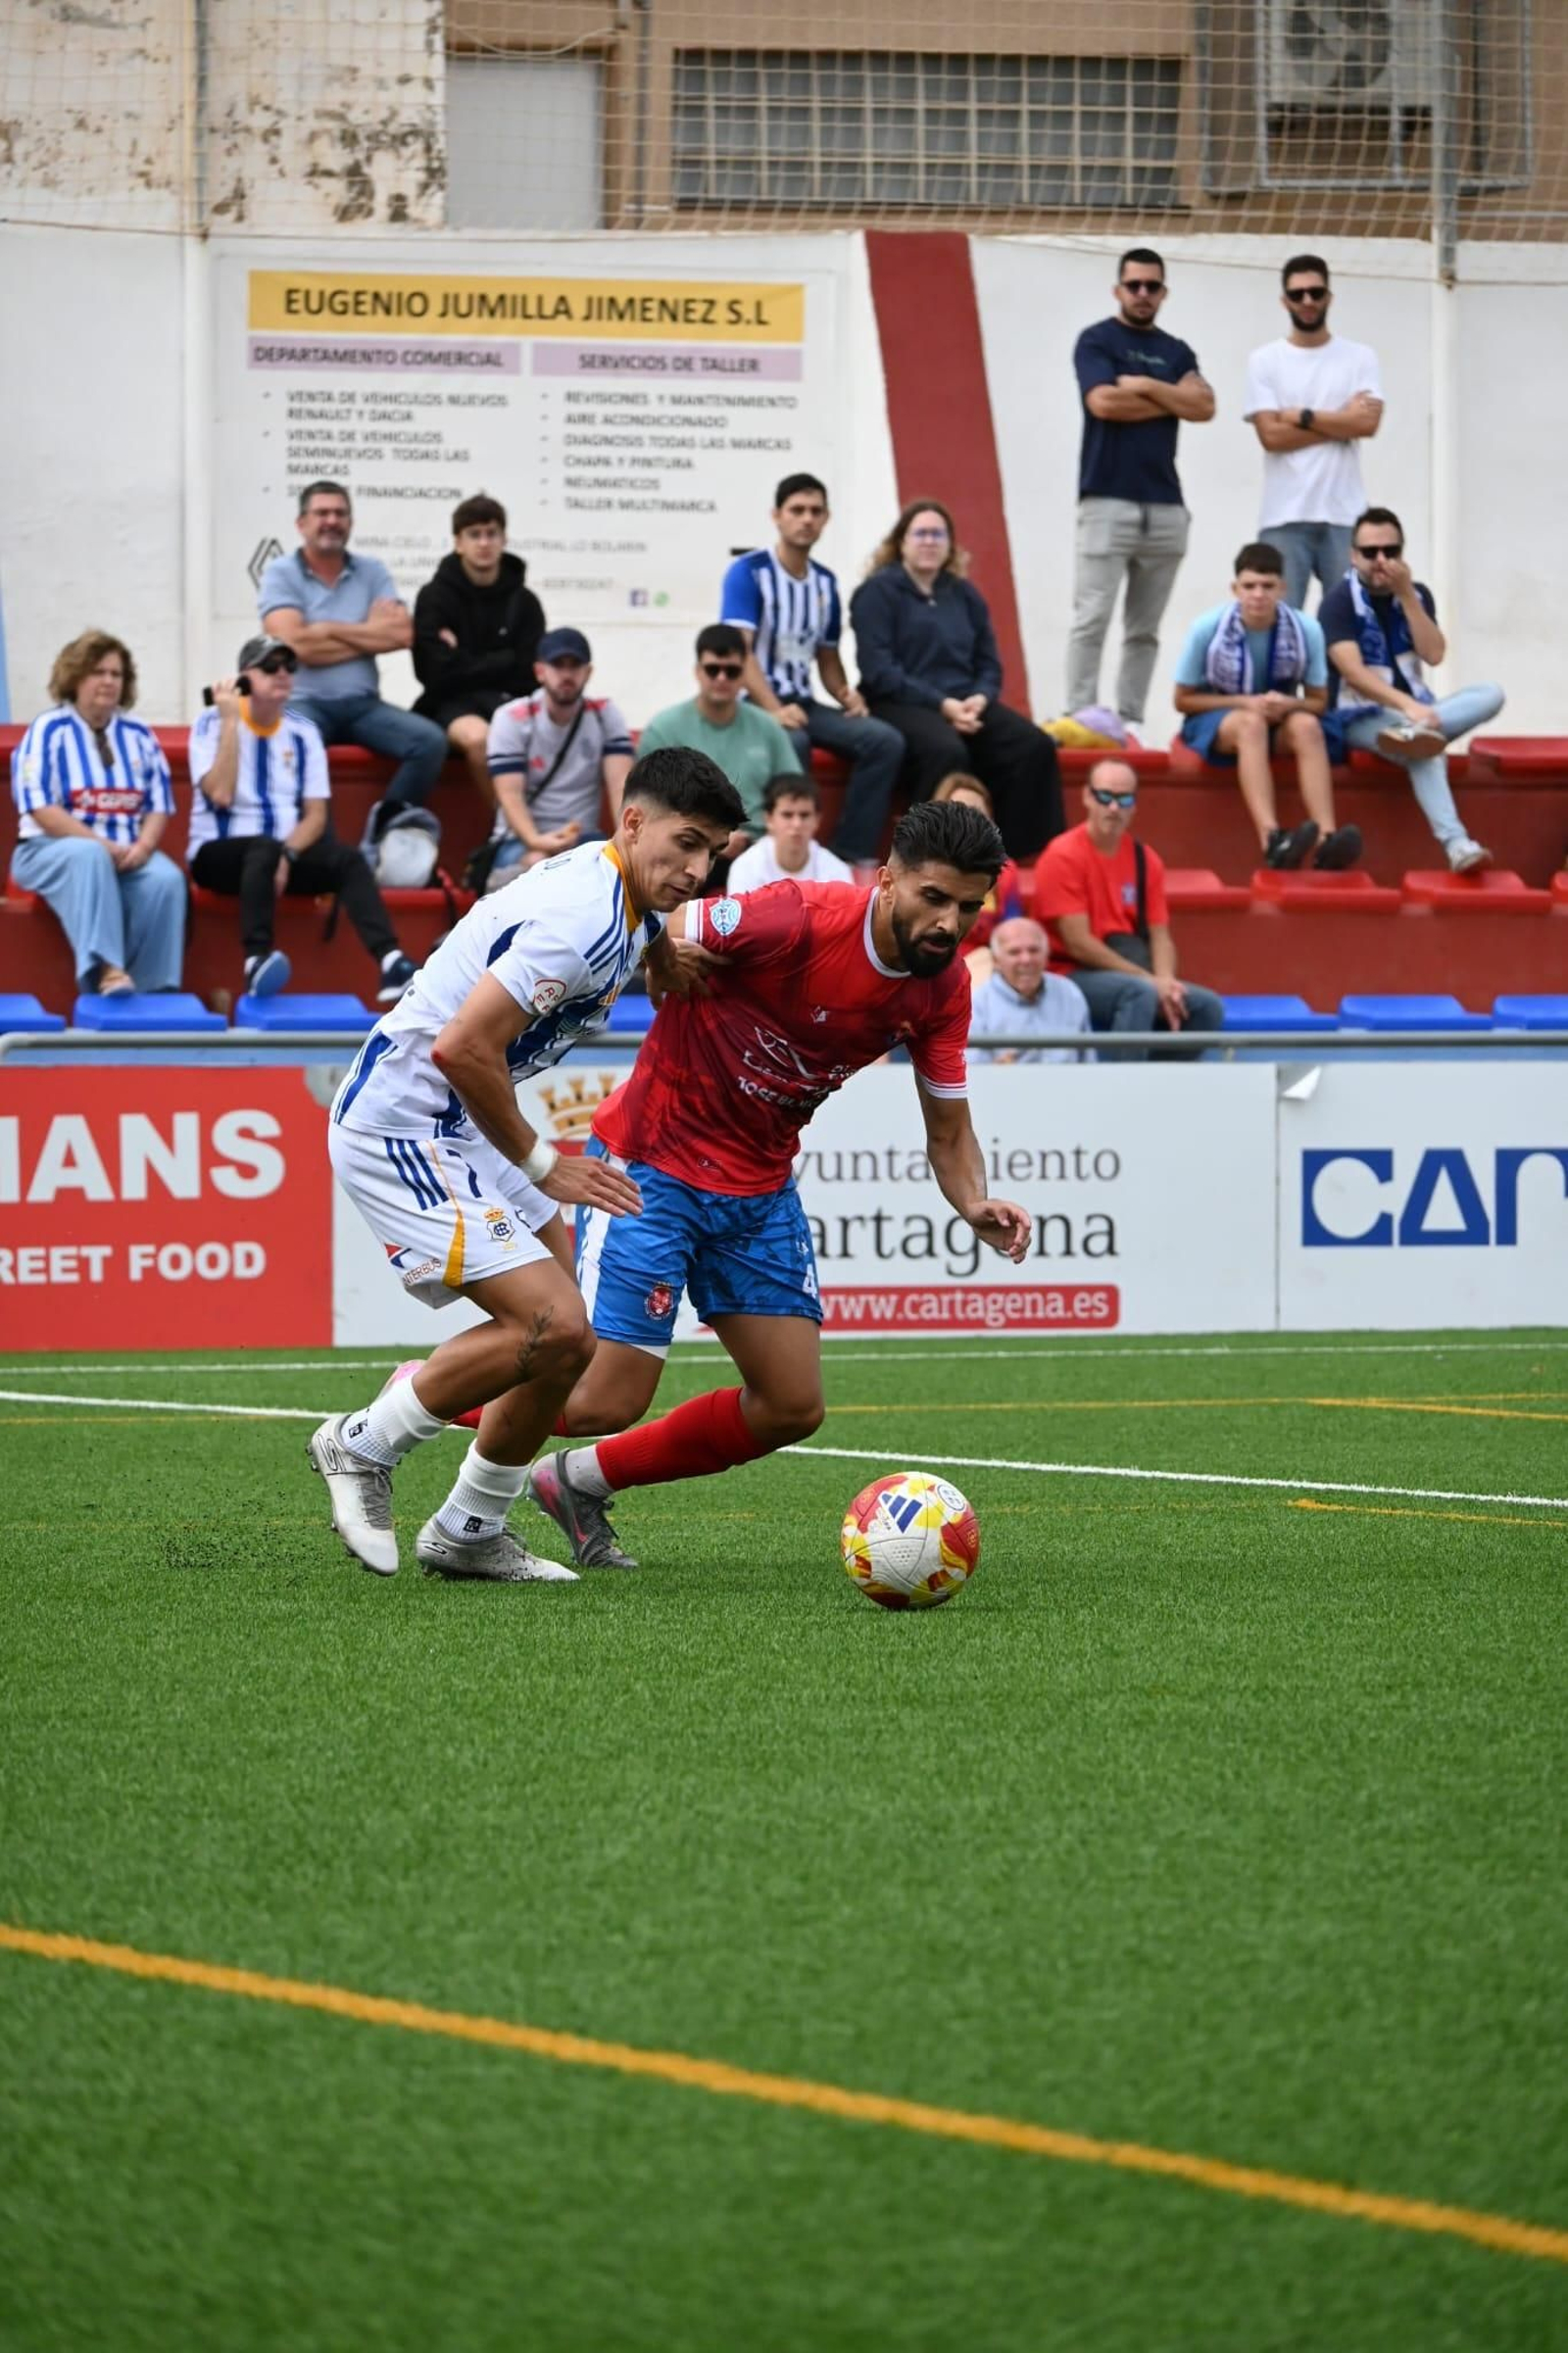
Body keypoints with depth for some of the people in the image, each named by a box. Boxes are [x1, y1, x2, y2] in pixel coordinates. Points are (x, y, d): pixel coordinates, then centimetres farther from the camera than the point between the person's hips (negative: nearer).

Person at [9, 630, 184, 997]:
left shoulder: (139, 736, 14)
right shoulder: (48, 731, -1)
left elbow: (159, 806, 10)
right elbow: (41, 809, -11)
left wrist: (142, 847, -13)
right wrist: (103, 846, -19)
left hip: (128, 855, 4)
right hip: (52, 851, -4)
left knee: (166, 879, -29)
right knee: (88, 857, -40)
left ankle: (156, 992, -28)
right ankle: (108, 972, -55)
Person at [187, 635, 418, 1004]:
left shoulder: (302, 732, 8)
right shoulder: (213, 722, -3)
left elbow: (316, 816, 3)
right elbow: (221, 795, -19)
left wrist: (286, 856, -16)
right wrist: (231, 721, -16)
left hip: (287, 852, 4)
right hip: (220, 853, -4)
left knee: (347, 859, -23)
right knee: (263, 849, -36)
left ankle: (390, 962, -41)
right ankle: (257, 960, -52)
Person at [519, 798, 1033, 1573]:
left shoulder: (943, 989, -5)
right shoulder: (798, 920, -26)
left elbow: (948, 1131, 3)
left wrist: (976, 1205, -15)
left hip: (759, 1189, 7)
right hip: (651, 1164, -7)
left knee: (791, 1408, 4)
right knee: (607, 1400, -12)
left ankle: (582, 1480, 22)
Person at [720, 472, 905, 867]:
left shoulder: (825, 582, 13)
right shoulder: (748, 572, -7)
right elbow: (739, 651, -16)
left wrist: (844, 694, -2)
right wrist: (774, 710, -28)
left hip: (804, 702, 7)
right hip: (755, 702, -7)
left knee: (885, 741, -16)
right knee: (792, 741, -39)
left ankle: (854, 856, -15)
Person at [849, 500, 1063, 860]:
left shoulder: (964, 594, 19)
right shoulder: (878, 592, 1)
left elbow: (990, 665, 17)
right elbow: (878, 671, -10)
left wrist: (980, 699, -7)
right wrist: (942, 705, -17)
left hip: (964, 704, 6)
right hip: (901, 705, -6)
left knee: (1035, 747, -20)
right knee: (947, 751, -38)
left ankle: (1027, 855, -20)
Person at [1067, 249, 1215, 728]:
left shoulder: (1176, 352, 17)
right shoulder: (1097, 342, 4)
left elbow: (1204, 407, 2)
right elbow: (1103, 402, -12)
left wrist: (1146, 387, -6)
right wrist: (1173, 400, -1)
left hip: (1165, 506, 5)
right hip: (1108, 501, -5)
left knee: (1144, 630, 3)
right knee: (1091, 621, -9)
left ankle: (1131, 722, 5)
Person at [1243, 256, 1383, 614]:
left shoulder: (1360, 358, 9)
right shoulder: (1265, 361, 6)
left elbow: (1368, 423, -5)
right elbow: (1271, 435, -6)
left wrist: (1302, 417, -5)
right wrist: (1341, 421, -4)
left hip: (1344, 515, 1)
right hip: (1284, 517, -1)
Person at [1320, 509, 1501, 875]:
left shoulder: (1418, 594, 8)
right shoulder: (1340, 602, -10)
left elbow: (1434, 654, -7)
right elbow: (1353, 672, -23)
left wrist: (1406, 595, -14)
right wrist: (1408, 706, -37)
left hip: (1413, 712, 6)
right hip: (1361, 720, -6)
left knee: (1491, 695, -20)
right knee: (1426, 747, -38)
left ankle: (1414, 732, -44)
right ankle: (1455, 844, -55)